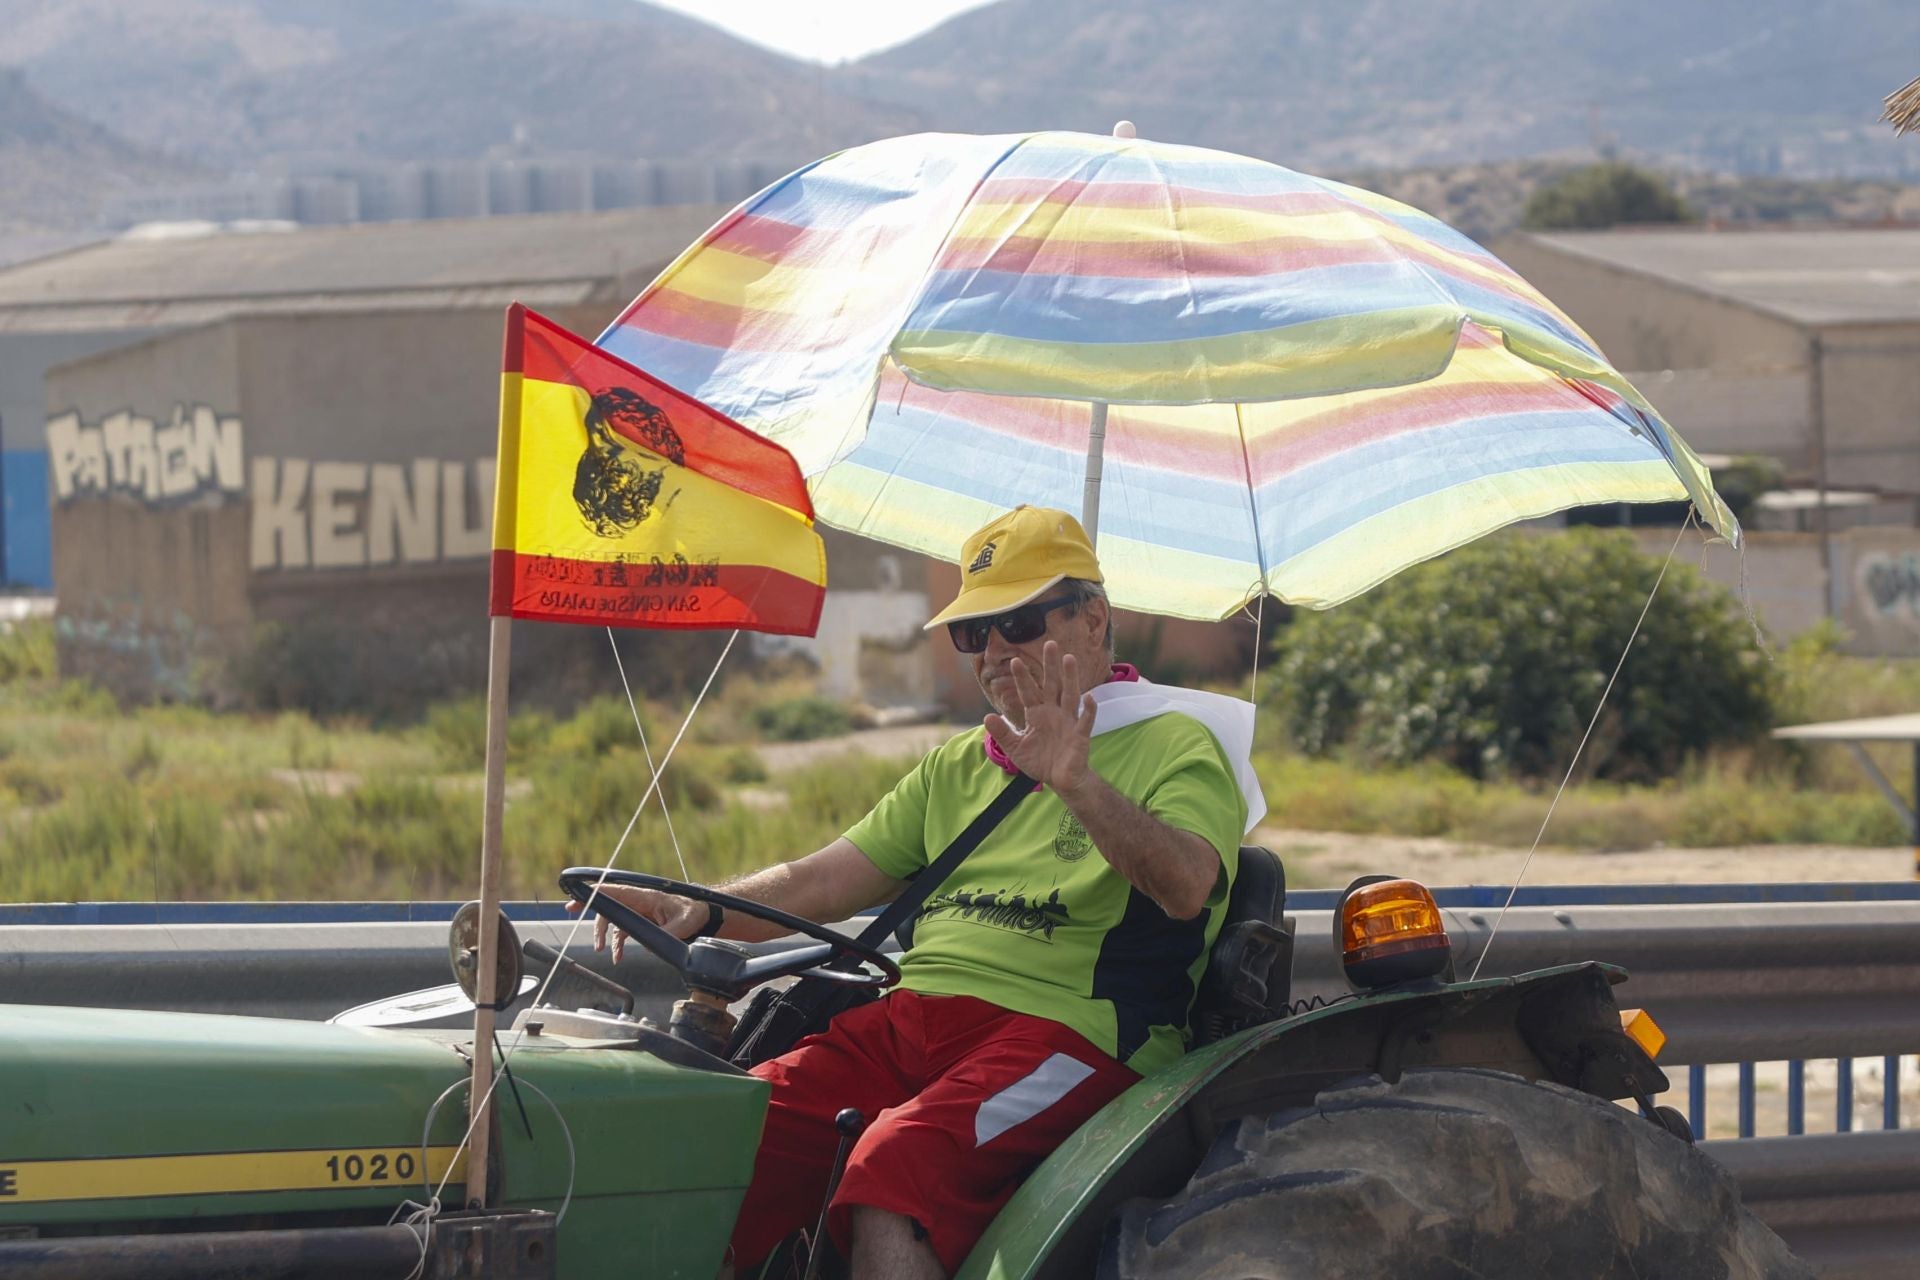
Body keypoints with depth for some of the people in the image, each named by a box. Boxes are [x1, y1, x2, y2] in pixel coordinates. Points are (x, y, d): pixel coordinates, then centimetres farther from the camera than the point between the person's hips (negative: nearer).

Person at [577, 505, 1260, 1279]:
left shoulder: (1175, 746, 5)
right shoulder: (957, 770, 27)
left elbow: (1187, 888, -14)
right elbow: (823, 881, 21)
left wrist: (1078, 785, -28)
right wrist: (699, 912, 3)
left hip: (1064, 1030, -7)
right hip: (909, 1016, 7)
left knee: (892, 1168, -35)